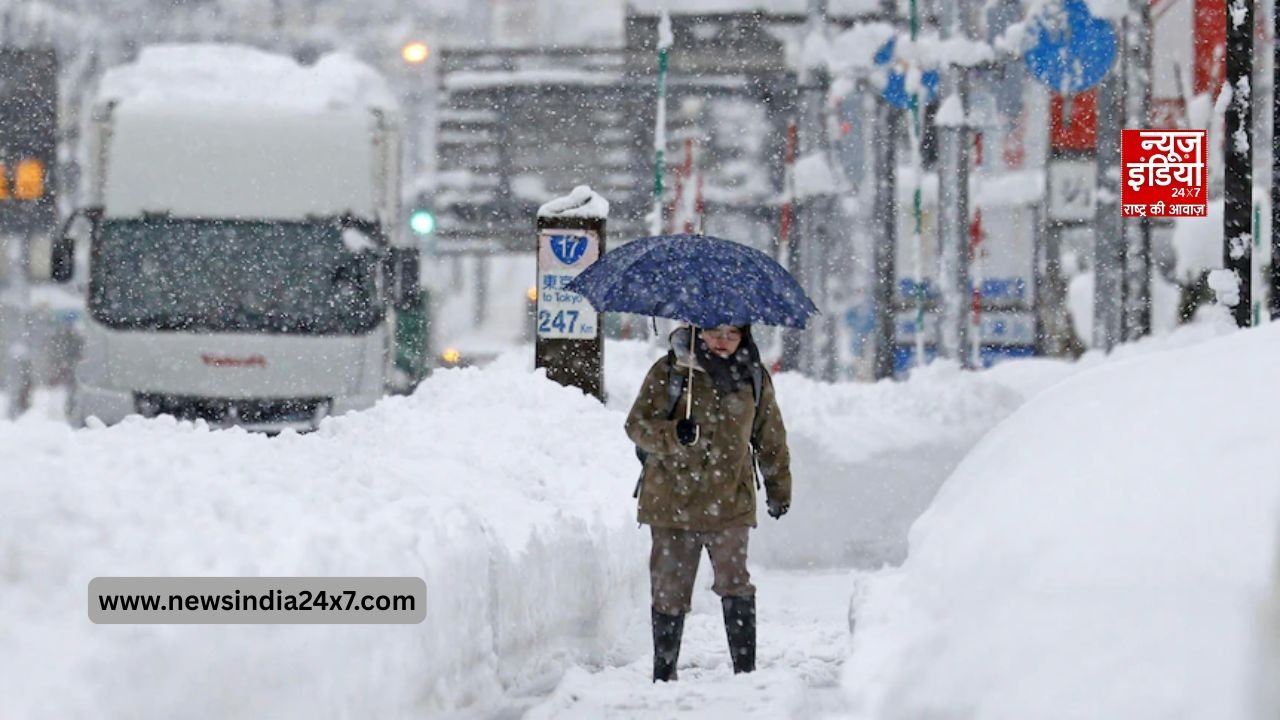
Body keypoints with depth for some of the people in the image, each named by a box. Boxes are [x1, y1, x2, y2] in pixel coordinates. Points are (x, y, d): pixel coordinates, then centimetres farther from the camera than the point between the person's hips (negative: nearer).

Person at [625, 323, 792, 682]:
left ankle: (746, 669, -7)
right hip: (672, 501, -1)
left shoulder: (753, 377, 8)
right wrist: (673, 435, -24)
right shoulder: (668, 372, 0)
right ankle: (663, 672, 16)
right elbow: (637, 425, -4)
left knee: (735, 584, -12)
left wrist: (779, 490, 23)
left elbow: (771, 439, 20)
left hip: (729, 503, 1)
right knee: (669, 591, 4)